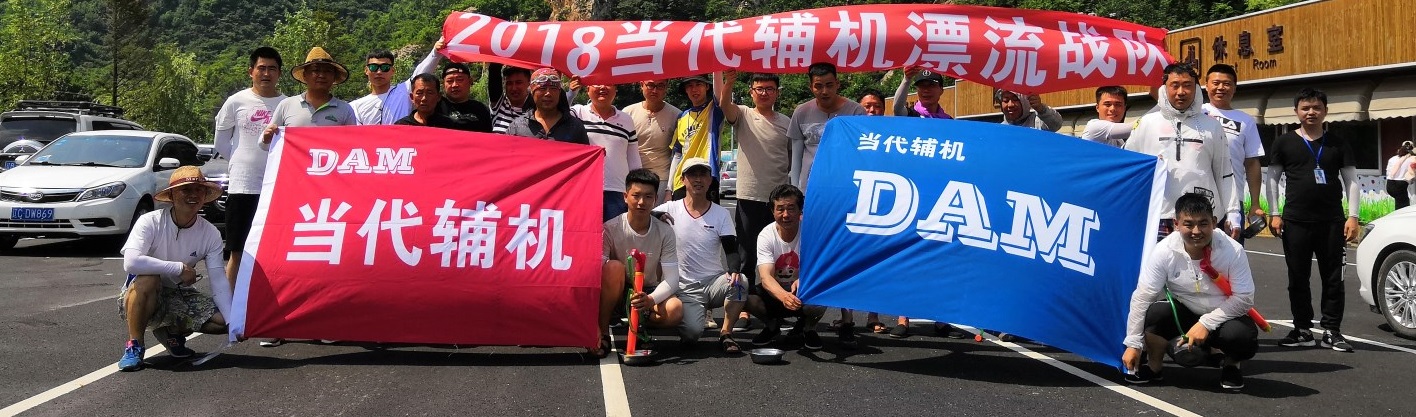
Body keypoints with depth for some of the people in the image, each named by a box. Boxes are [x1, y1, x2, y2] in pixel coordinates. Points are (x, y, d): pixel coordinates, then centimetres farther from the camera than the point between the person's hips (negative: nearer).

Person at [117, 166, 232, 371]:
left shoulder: (210, 234, -8)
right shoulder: (150, 222, -19)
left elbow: (219, 282, -12)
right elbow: (131, 263, -34)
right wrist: (179, 268, -29)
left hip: (177, 297, 4)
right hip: (139, 296, -4)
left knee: (222, 320, -15)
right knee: (147, 278, -37)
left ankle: (171, 332, 13)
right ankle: (134, 346, -17)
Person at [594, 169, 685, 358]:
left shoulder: (665, 231, -9)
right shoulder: (611, 229, -14)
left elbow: (671, 278, -14)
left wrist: (651, 299, -36)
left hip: (649, 294, 1)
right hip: (616, 295, -1)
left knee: (675, 309, -31)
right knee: (614, 267, -34)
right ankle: (601, 332, -20)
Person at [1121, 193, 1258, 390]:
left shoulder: (1233, 251, -21)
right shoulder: (1164, 252, -19)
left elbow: (1244, 298, -15)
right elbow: (1141, 298, -17)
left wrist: (1206, 323, -24)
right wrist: (1133, 344, -18)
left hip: (1224, 316, -1)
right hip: (1183, 313, 1)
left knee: (1240, 335, -33)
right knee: (1156, 312, -30)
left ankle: (1232, 365, 5)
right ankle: (1154, 367, -1)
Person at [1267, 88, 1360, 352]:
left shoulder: (1338, 144, 8)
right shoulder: (1284, 143, 6)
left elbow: (1351, 180, 7)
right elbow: (1272, 178, 7)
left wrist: (1352, 216, -3)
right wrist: (1274, 214, -2)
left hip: (1332, 222, 0)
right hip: (1295, 222, 0)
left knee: (1333, 278, 2)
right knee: (1298, 278, 4)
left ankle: (1332, 332, 9)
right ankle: (1303, 330, 13)